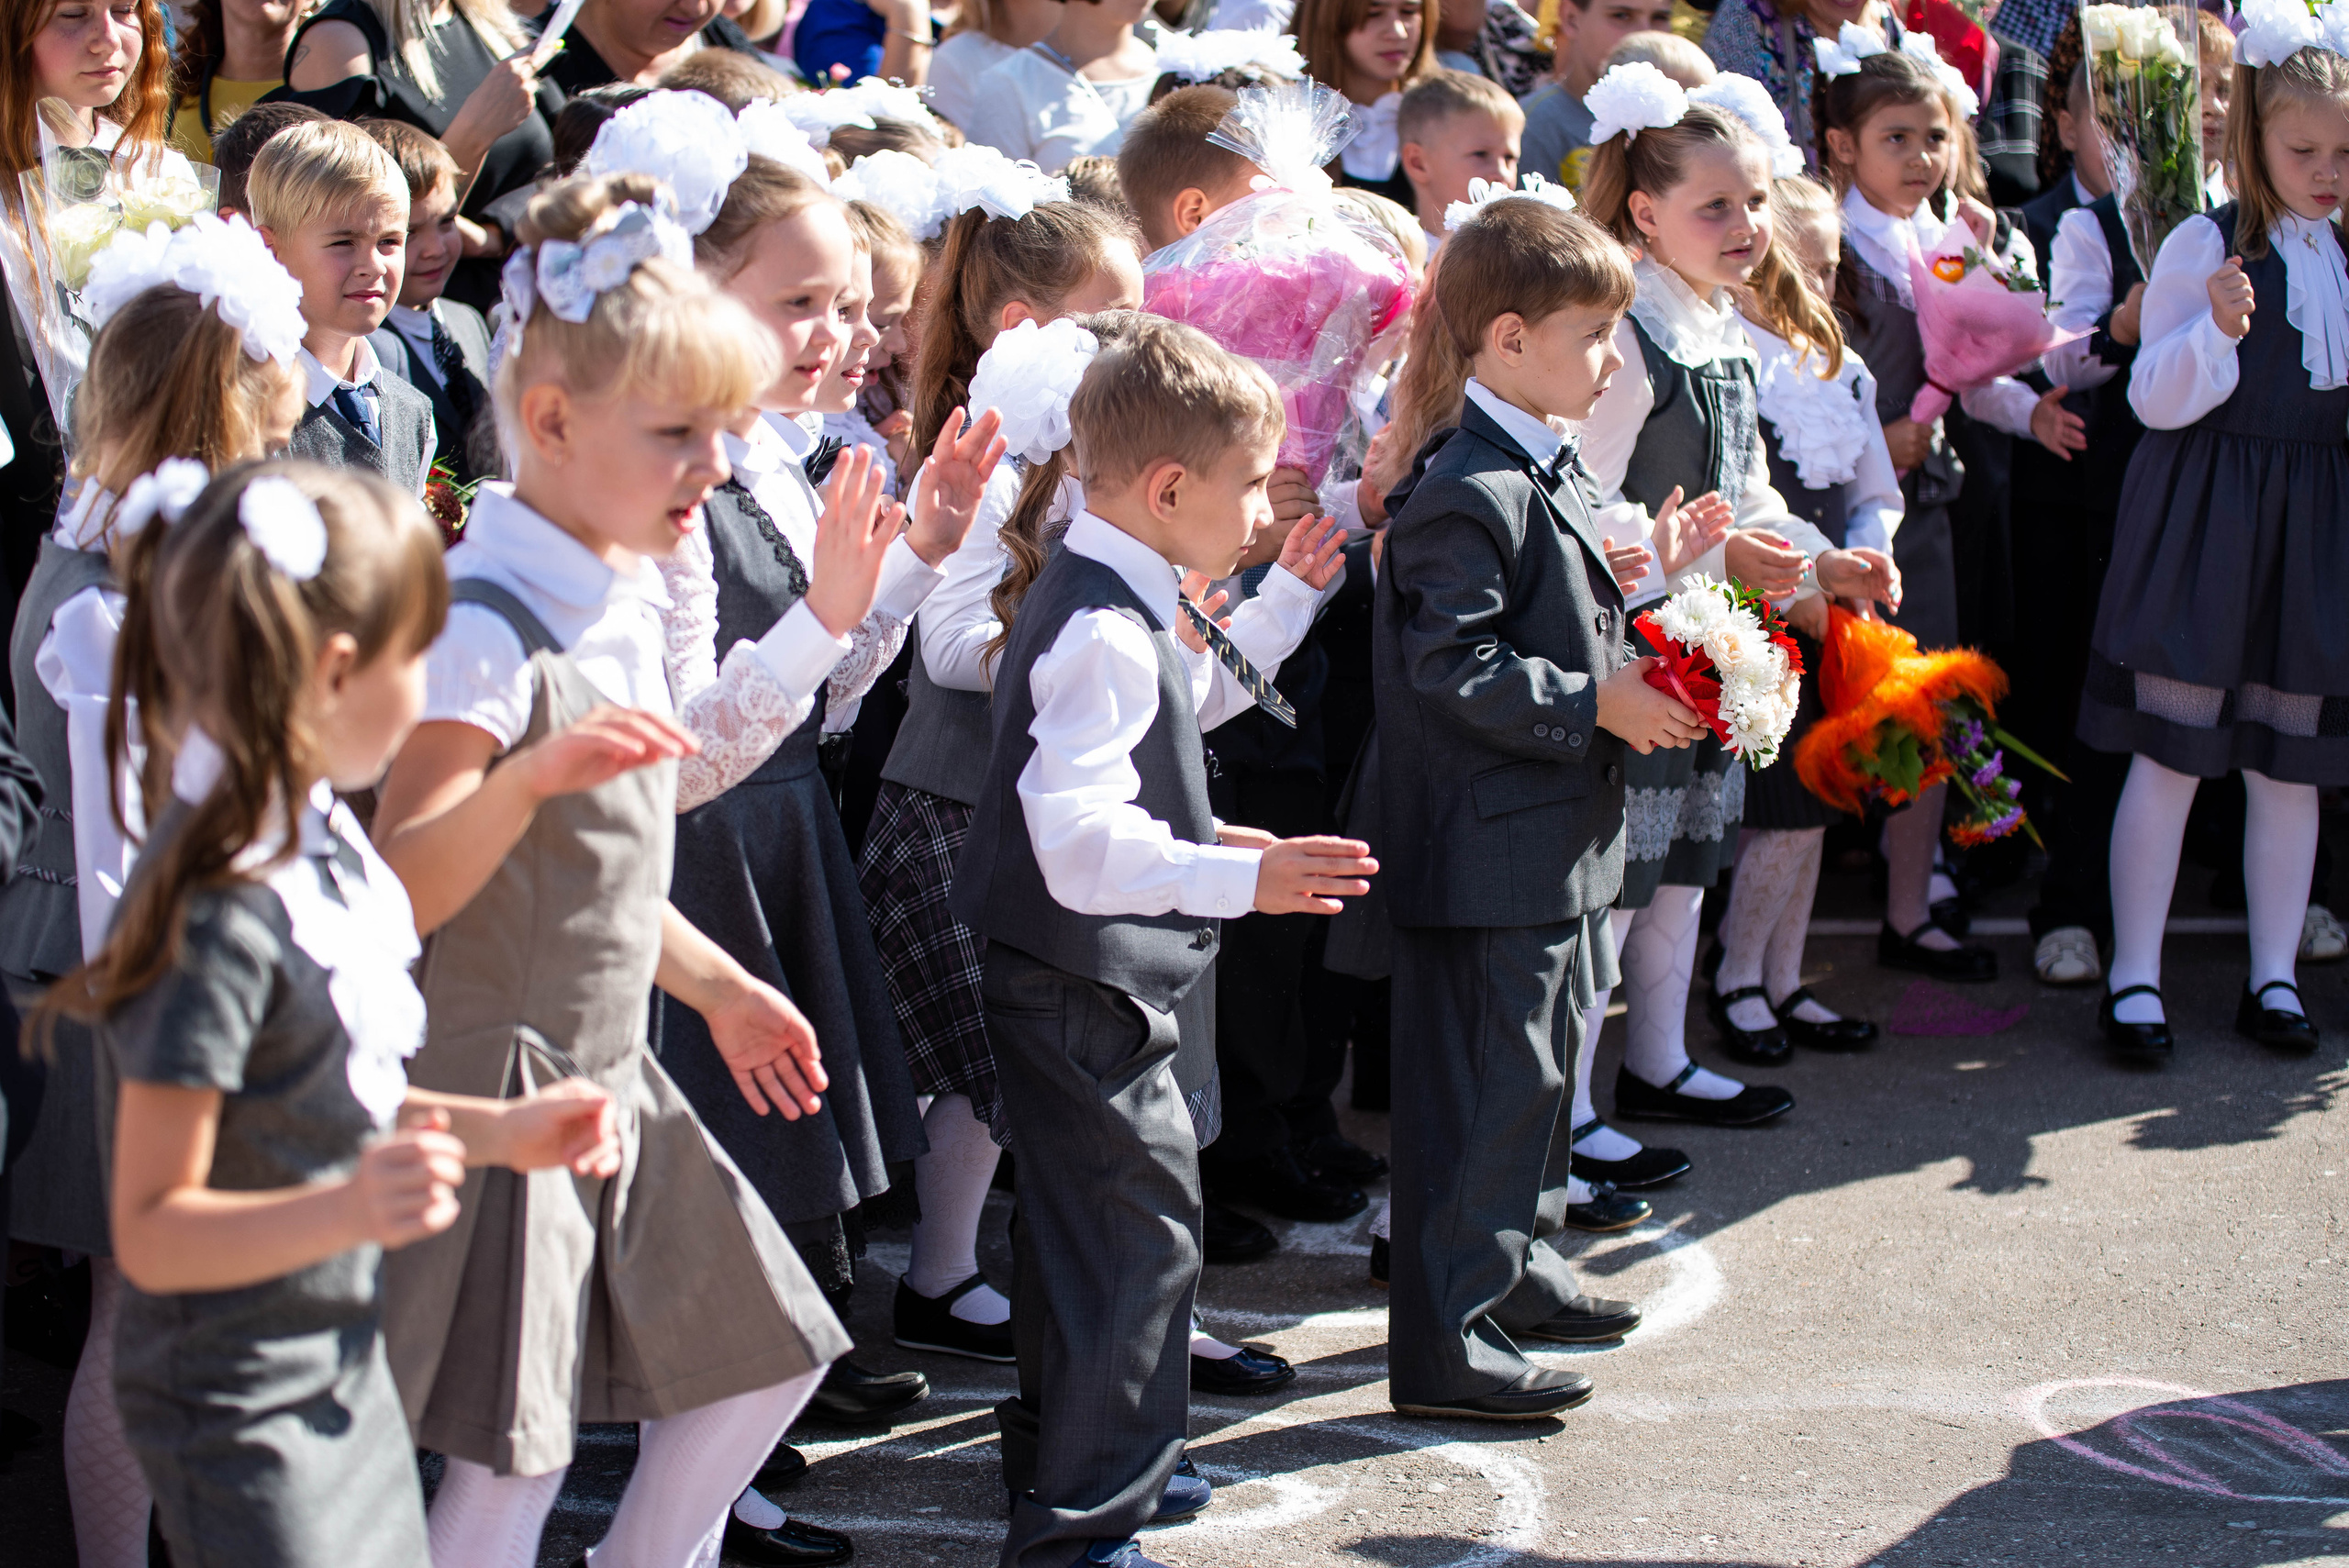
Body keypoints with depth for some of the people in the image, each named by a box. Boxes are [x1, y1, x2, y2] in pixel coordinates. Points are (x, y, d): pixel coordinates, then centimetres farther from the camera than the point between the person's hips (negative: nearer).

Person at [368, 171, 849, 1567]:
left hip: (613, 1075, 9)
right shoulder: (486, 627, -20)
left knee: (763, 1351, 15)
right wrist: (529, 776, -42)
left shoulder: (628, 603, 8)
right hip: (499, 1084, -9)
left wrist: (720, 987, 27)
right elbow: (399, 890, -27)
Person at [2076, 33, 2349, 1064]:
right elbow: (2157, 400, -10)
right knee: (2170, 751, -3)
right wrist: (2218, 330, -26)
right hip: (2202, 519, -5)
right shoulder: (2208, 244, -6)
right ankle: (2134, 980, 5)